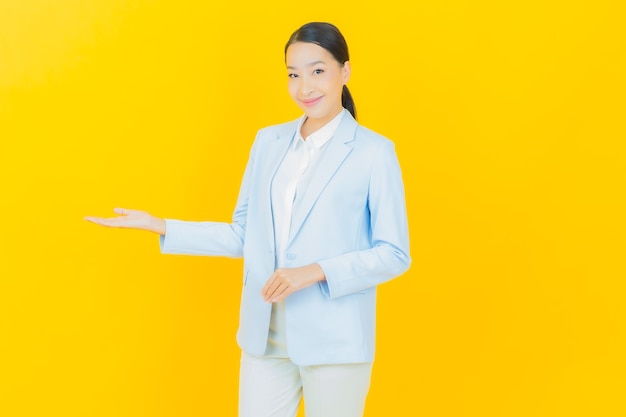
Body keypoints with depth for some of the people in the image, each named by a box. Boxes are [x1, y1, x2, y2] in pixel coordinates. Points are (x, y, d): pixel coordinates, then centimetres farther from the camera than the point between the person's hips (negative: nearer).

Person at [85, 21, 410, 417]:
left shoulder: (374, 152, -6)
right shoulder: (268, 142, 8)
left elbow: (394, 254, -6)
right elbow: (243, 237, 10)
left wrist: (316, 272, -17)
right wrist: (158, 226, 5)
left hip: (335, 340, -4)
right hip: (264, 336, 4)